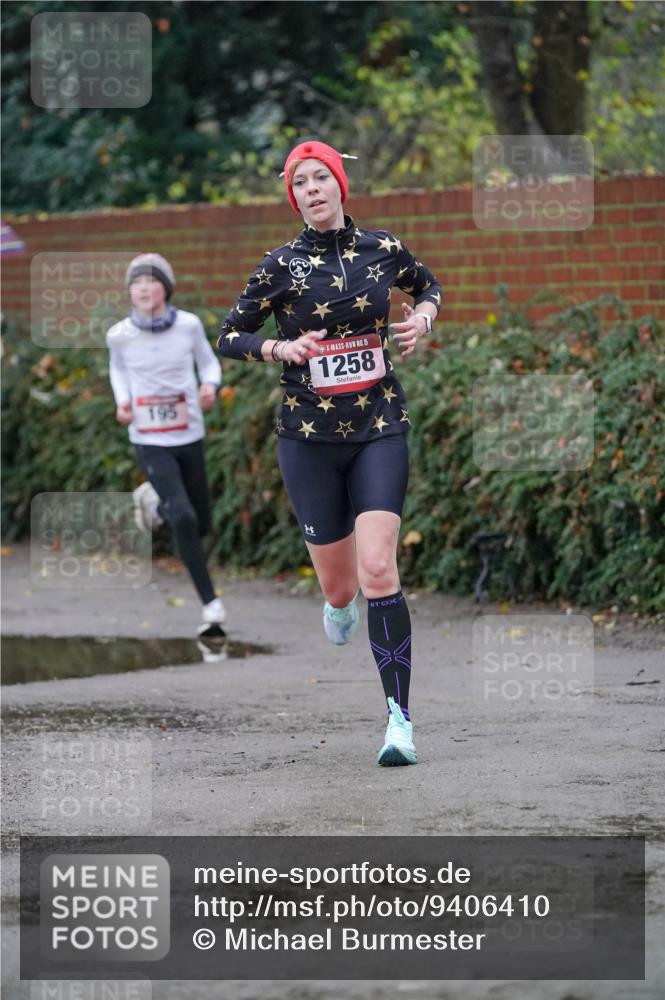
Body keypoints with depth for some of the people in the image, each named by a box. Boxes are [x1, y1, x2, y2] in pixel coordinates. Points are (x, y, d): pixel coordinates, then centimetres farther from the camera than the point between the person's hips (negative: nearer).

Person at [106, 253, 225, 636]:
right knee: (184, 519, -19)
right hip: (150, 442, -2)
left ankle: (156, 503, 45)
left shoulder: (189, 325, -8)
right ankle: (211, 604, -11)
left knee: (201, 524, 12)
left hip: (189, 438, 3)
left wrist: (211, 386, -13)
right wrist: (122, 401, -4)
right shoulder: (120, 335, -8)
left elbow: (208, 362, 8)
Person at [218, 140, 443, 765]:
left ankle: (399, 717, -15)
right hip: (309, 437, 0)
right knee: (339, 585, 6)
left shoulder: (383, 250, 2)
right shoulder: (281, 265, -2)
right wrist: (279, 348, -13)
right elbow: (228, 338, 5)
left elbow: (428, 286, 23)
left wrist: (422, 318, 2)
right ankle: (339, 604, 47)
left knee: (377, 570, -17)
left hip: (379, 430, 0)